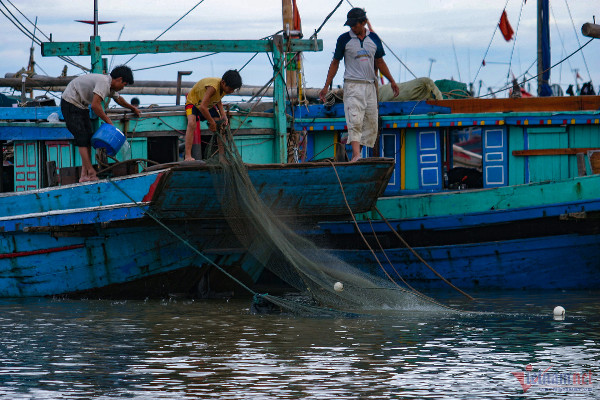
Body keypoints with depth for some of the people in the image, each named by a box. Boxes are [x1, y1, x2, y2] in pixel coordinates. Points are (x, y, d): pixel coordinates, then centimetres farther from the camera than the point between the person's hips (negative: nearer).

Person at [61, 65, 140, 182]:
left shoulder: (110, 85, 9)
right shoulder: (103, 82, -24)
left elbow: (118, 99, 31)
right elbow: (95, 105, -30)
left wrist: (132, 108, 46)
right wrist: (108, 121, -19)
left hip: (81, 106, 10)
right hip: (71, 103, -10)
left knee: (88, 139, 3)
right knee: (82, 138, -15)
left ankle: (84, 175, -2)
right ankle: (91, 173, -19)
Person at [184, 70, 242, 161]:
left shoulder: (225, 87, -14)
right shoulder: (213, 86, -40)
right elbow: (202, 107, -43)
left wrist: (223, 115, -7)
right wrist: (212, 122, -32)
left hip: (210, 105, 8)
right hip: (193, 101, -8)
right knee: (192, 124, -31)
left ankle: (222, 155, 6)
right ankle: (187, 156, -35)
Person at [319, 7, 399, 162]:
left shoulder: (373, 38, 9)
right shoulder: (344, 39, 1)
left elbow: (380, 62, 19)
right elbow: (335, 63, 6)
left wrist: (392, 81, 19)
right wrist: (326, 86, 3)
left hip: (370, 85, 4)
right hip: (352, 84, -4)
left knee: (371, 123, 1)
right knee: (355, 120, -19)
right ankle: (356, 154, -29)